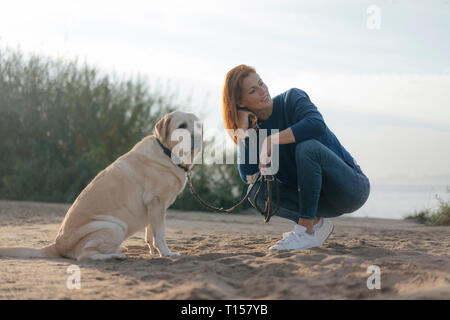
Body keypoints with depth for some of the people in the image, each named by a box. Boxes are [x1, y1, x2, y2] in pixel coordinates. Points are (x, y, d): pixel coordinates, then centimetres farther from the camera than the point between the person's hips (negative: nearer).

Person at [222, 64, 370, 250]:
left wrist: (271, 141, -30)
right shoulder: (255, 130, 5)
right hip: (322, 200, 5)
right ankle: (317, 223, -2)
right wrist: (243, 128, -12)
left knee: (307, 146, -32)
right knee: (257, 191, -13)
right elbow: (248, 176, -12)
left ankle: (306, 232, -26)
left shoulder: (292, 98, -7)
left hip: (353, 188, -5)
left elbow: (317, 124, -30)